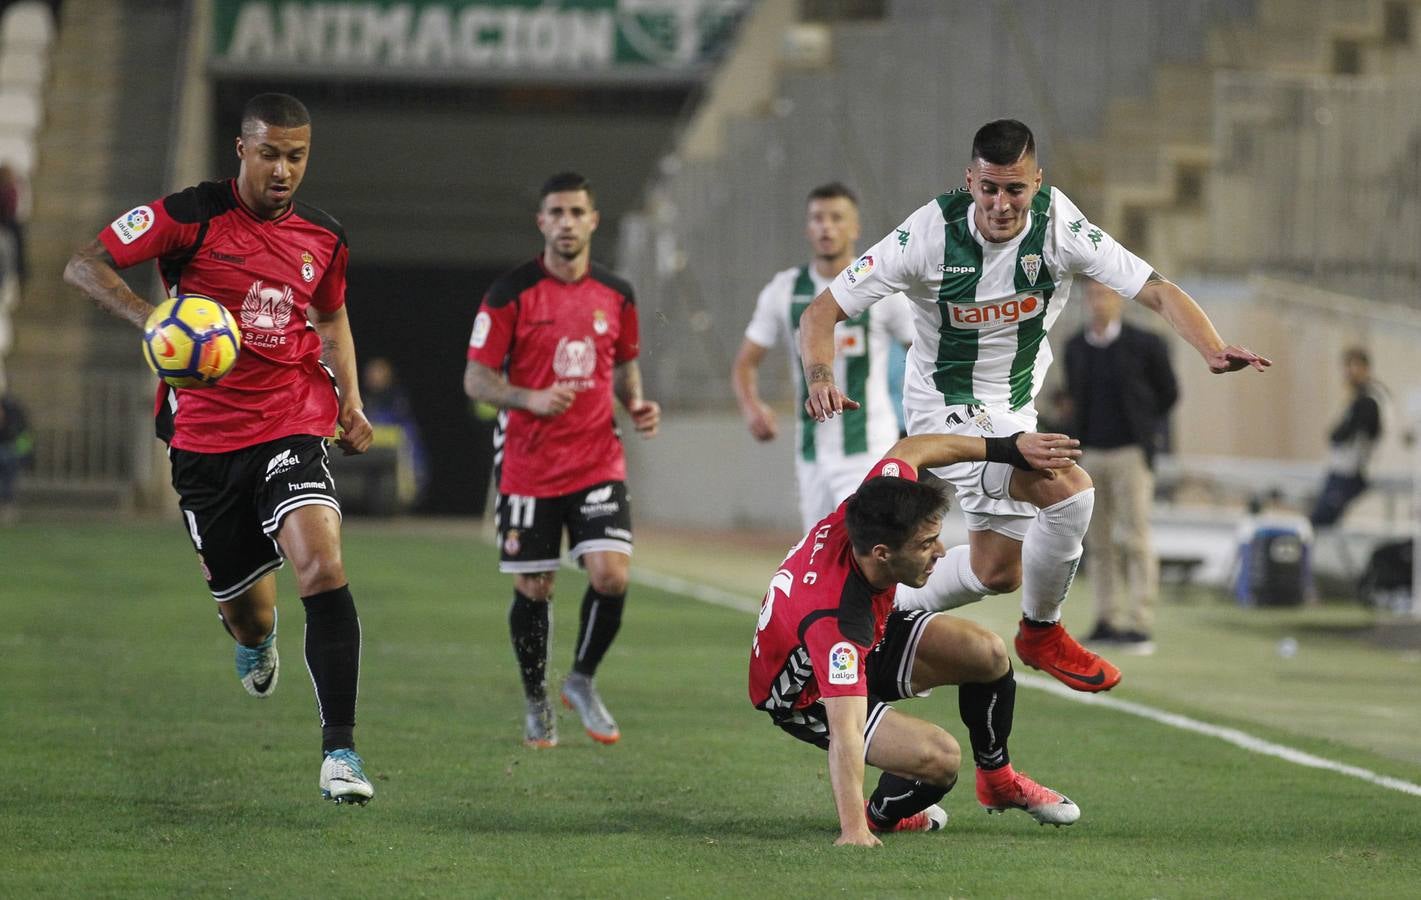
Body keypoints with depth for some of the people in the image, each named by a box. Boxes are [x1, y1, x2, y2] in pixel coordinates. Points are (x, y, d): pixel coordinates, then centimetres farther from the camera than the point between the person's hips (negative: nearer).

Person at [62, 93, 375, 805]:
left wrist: (349, 400, 12)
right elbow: (83, 265, -7)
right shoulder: (191, 217, -6)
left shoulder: (323, 238, 7)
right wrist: (150, 317, -23)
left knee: (321, 565, -25)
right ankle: (255, 637, 49)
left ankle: (339, 748, -21)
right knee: (248, 615, 6)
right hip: (204, 434, -1)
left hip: (292, 424, 1)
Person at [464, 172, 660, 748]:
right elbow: (476, 379, -5)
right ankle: (536, 703, 25)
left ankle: (583, 680, 11)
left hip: (598, 462, 2)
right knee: (533, 589, 4)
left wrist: (637, 405, 0)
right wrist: (532, 399, -22)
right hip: (528, 468, -2)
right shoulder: (510, 295, -6)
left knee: (611, 575, -14)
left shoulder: (616, 295, 6)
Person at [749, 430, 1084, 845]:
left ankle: (997, 780, 23)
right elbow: (845, 734, -50)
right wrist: (854, 832, -55)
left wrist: (1009, 447, -2)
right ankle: (879, 816, 9)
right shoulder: (835, 619, -45)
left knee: (987, 653, -3)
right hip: (807, 695, -8)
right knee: (939, 758, -25)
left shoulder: (868, 514, -26)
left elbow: (910, 449, -5)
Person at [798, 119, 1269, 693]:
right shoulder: (930, 233, -24)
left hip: (1017, 405, 5)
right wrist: (821, 380, -40)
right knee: (1070, 491, -25)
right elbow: (821, 313, -20)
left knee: (998, 572, 13)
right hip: (950, 407, -5)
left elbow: (1156, 290, -20)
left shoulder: (1059, 226, -17)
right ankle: (1042, 634, -2)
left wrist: (1213, 350, -38)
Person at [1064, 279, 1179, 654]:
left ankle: (1139, 625, -11)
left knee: (1135, 539, -9)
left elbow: (1168, 394, 6)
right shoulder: (1075, 348, 9)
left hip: (1130, 454, -5)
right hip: (1090, 453, 5)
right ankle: (1107, 620, 10)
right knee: (1098, 541, 6)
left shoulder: (1145, 345, -4)